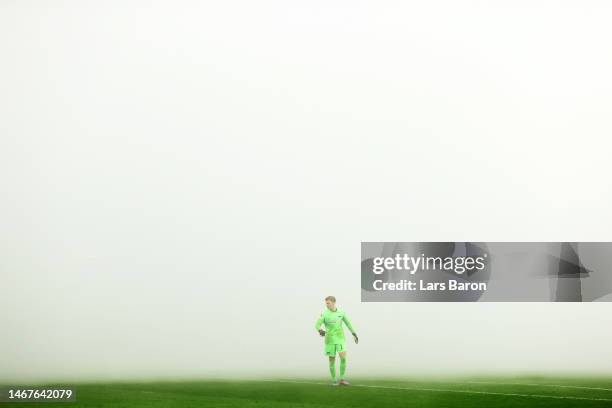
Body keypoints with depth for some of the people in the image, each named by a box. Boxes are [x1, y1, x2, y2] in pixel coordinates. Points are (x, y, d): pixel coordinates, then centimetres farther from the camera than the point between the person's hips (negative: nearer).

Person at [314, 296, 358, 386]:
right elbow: (317, 325, -14)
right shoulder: (324, 314, -6)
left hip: (340, 339, 2)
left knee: (343, 357, -15)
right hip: (330, 340, -2)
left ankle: (342, 380, -7)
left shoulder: (341, 313, 3)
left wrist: (354, 334, 21)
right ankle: (334, 380, 18)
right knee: (332, 360, 2)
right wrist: (320, 331, -38)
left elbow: (348, 323, 17)